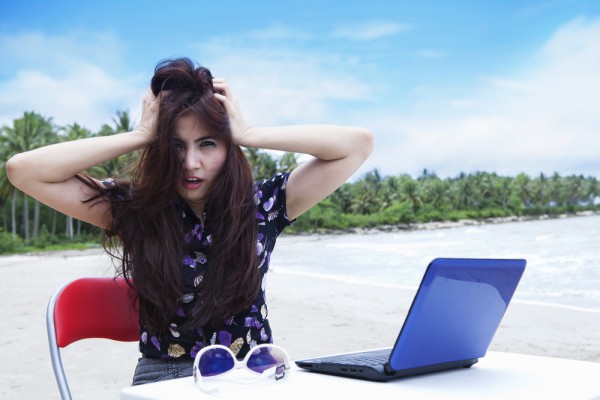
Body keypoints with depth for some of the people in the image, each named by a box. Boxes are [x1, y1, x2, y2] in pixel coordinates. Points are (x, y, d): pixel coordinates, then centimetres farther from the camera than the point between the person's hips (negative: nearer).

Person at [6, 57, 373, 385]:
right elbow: (23, 170, -12)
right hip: (164, 380, 0)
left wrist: (250, 135, -13)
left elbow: (359, 144, -10)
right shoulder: (135, 208, -4)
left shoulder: (262, 204, -4)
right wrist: (140, 137, -13)